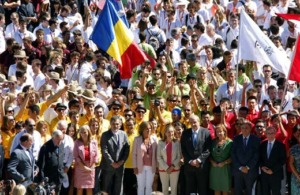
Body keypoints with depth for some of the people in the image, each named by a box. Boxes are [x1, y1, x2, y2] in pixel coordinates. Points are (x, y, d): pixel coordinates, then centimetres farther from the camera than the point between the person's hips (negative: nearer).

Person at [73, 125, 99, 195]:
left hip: (90, 168, 1)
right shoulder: (77, 142, 0)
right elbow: (76, 156, -5)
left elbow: (96, 156, 2)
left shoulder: (94, 142, 3)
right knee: (79, 188, -2)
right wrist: (84, 167, -11)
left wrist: (91, 167, -6)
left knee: (89, 189, 2)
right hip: (80, 167, -1)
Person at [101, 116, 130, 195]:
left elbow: (127, 149, 5)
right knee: (107, 188, 2)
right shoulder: (105, 135, -4)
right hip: (108, 166, -3)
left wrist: (122, 161, -7)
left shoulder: (123, 134, 7)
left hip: (120, 165, 3)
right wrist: (112, 163, -13)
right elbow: (104, 151, -10)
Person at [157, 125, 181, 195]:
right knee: (165, 188, 6)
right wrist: (166, 168, -11)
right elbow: (159, 157, -4)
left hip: (174, 169, -1)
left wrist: (172, 166, -13)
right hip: (163, 169, 1)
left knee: (174, 188, 2)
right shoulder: (161, 143, -3)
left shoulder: (177, 143, -4)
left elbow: (179, 156, -2)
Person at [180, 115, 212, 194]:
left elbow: (208, 150, -6)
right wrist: (190, 161, -7)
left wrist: (198, 160, -13)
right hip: (189, 165, 2)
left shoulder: (206, 132, -1)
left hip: (202, 166, -2)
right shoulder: (185, 133, 7)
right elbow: (183, 149, 4)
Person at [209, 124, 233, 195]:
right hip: (215, 169, 4)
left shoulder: (229, 142, -5)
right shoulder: (213, 142, 9)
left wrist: (224, 163, -17)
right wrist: (212, 161, -6)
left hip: (225, 168, -4)